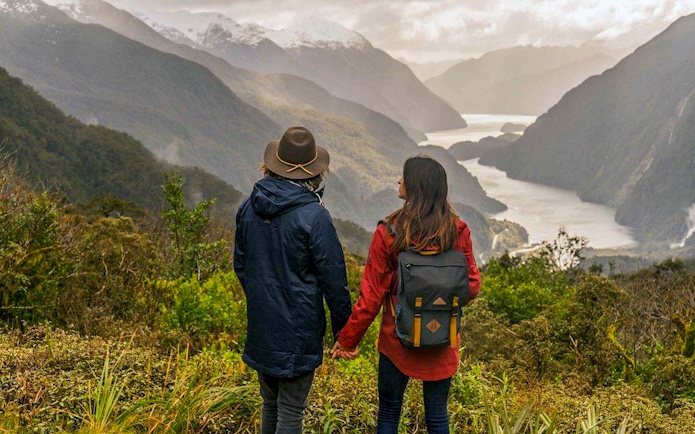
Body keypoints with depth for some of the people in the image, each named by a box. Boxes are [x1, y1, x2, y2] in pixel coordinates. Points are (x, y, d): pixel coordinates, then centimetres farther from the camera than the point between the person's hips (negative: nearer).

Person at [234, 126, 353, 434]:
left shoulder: (249, 207, 0)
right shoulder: (314, 216, -19)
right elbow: (333, 277, -13)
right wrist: (342, 325, -1)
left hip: (261, 325, 6)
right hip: (298, 329, -6)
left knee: (269, 404, 22)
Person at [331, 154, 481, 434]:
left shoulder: (388, 234, -16)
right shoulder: (458, 232, -10)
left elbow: (371, 295, -13)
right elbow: (472, 285, -2)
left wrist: (347, 340, -2)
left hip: (398, 339, -2)